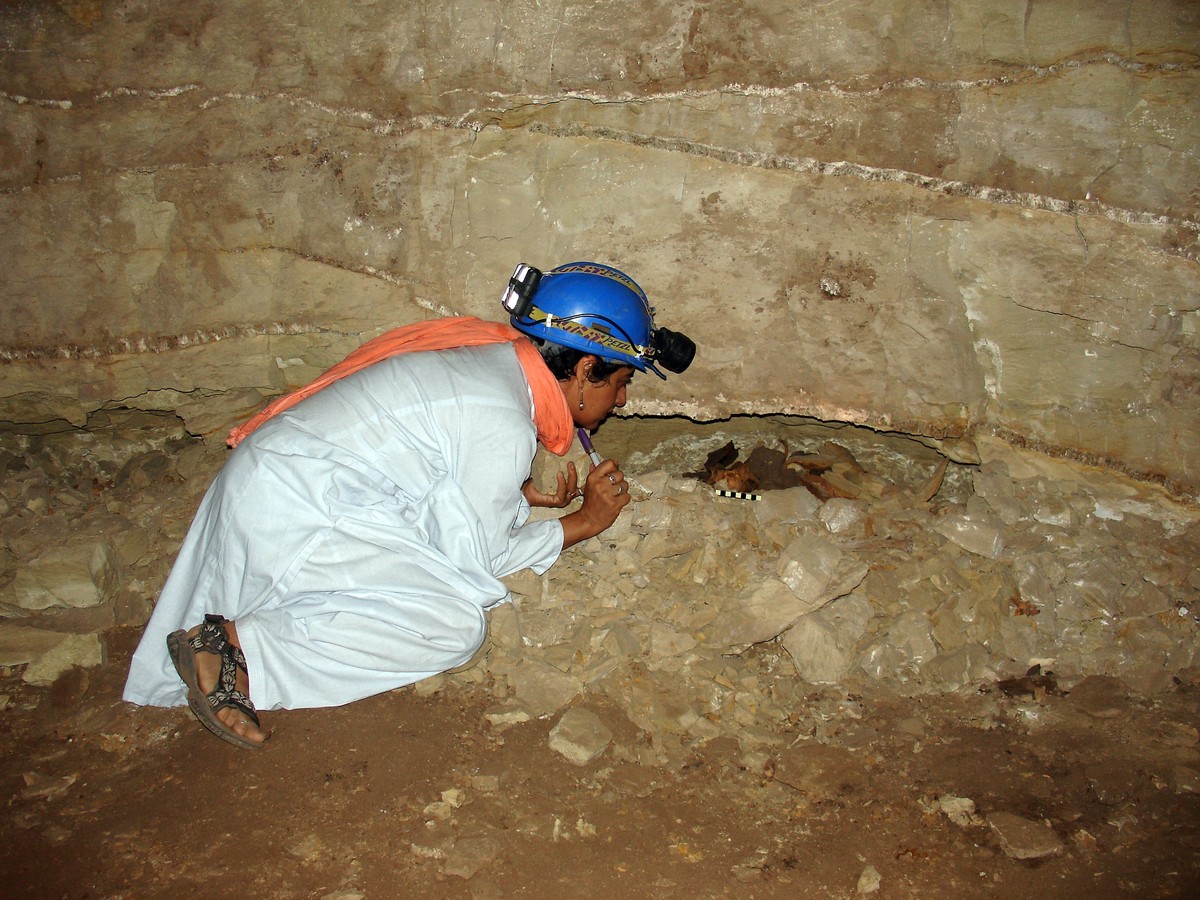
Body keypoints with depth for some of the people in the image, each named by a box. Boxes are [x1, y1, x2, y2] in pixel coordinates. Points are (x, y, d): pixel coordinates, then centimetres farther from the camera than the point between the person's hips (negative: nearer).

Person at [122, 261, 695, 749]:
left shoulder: (496, 356, 8)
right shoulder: (504, 426, -20)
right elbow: (474, 558, -10)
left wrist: (521, 494, 7)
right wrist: (582, 523, -2)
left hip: (272, 481, 10)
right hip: (291, 515, -10)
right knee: (456, 625, -14)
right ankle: (238, 647, -12)